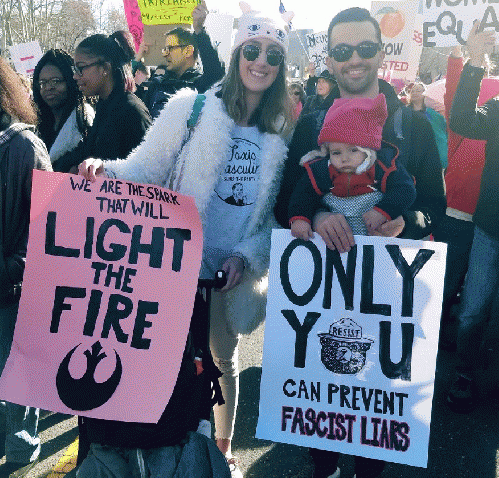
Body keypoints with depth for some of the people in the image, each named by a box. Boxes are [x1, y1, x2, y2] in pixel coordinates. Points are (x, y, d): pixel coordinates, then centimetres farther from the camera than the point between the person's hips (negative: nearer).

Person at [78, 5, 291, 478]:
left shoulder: (284, 129, 1)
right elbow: (148, 166, -6)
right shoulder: (191, 107, -7)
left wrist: (247, 256, -10)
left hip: (236, 272, 3)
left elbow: (279, 213, 3)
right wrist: (107, 171, -26)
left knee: (223, 360, 22)